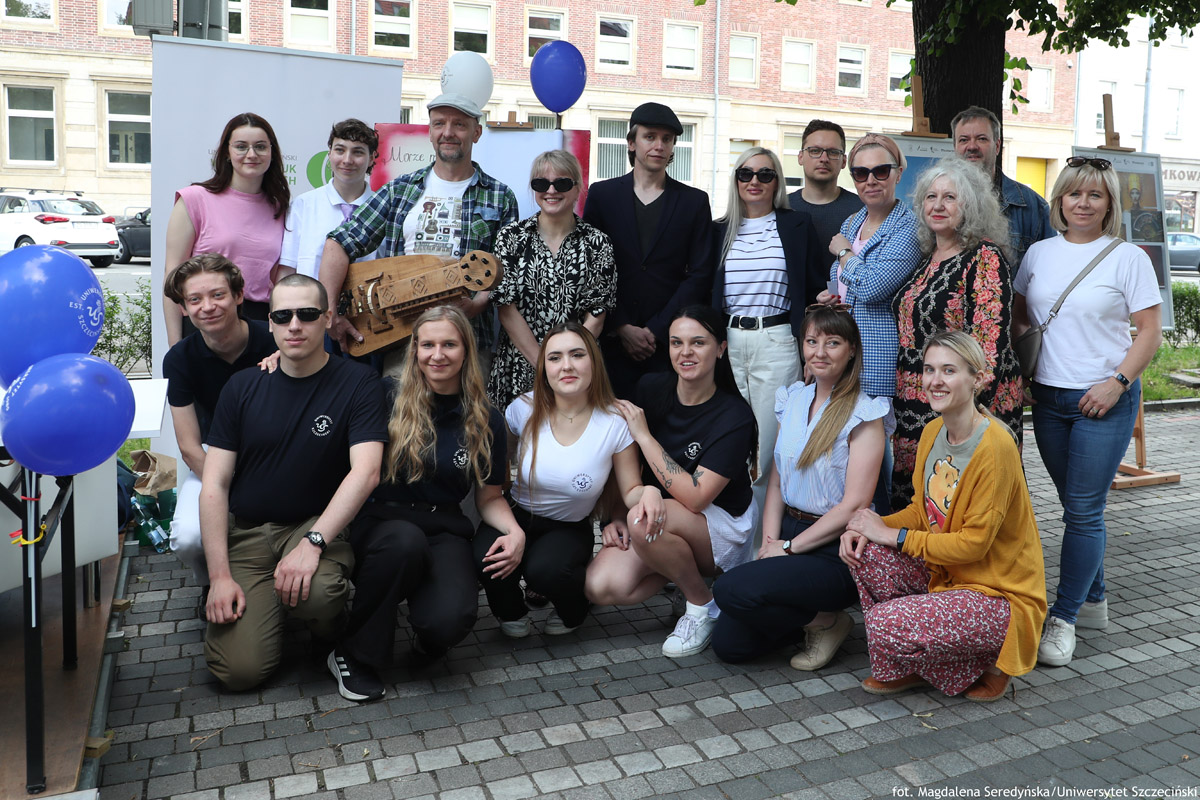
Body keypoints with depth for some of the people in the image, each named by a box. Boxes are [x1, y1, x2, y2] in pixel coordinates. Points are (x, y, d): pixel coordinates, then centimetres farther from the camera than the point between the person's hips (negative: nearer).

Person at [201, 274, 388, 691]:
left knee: (316, 592, -35)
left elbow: (365, 473, -17)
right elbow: (214, 486, 1)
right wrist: (219, 576, -8)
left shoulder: (358, 383, -5)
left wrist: (313, 543, -28)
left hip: (318, 525, -2)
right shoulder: (243, 387, 3)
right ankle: (267, 602, 20)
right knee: (240, 669, -13)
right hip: (245, 532, 2)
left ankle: (326, 624, 2)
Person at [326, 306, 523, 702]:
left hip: (443, 528, 1)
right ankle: (355, 658, -15)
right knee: (405, 541, -39)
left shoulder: (485, 420, 6)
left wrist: (514, 530, -7)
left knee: (450, 619, -30)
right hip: (381, 519, -1)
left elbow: (490, 497, 13)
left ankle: (427, 636, 11)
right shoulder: (389, 397, 0)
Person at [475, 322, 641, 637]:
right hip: (517, 517, 1)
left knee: (544, 570, -33)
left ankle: (572, 612, 6)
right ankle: (511, 613, 8)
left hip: (570, 528, -1)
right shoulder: (524, 409, -11)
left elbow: (631, 490, -6)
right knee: (487, 559, -30)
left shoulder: (615, 422, -14)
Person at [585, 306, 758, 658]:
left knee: (645, 520, -36)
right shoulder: (650, 389, -4)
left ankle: (703, 605, -9)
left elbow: (694, 498, -26)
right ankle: (686, 570, 7)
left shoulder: (734, 416, -18)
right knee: (601, 587, -21)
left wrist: (644, 435, -23)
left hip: (721, 527, -5)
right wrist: (616, 515, -6)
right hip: (660, 519, 5)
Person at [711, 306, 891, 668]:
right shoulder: (792, 399, 10)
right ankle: (811, 618, 17)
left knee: (731, 590, -27)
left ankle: (827, 622, -2)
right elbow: (777, 480, 11)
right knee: (728, 644, -6)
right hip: (788, 532, 6)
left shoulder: (864, 415, -9)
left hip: (837, 551, -6)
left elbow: (854, 505, -15)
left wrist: (789, 547, -14)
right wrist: (769, 542, -3)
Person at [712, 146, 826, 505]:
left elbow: (817, 289, 5)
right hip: (727, 342, 3)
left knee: (769, 440, -1)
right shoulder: (719, 230, 12)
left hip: (777, 343, -2)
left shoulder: (797, 225, 5)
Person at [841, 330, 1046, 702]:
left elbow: (973, 544, -22)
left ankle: (983, 663, 4)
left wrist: (892, 534, -18)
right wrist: (871, 527, -10)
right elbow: (922, 510, 9)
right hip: (944, 572, 8)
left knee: (886, 622, -25)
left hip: (1000, 594, -8)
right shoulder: (932, 432, 2)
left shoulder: (995, 446, -23)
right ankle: (904, 665, 4)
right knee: (862, 550, -13)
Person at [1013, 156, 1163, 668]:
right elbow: (1017, 317, 16)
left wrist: (1117, 383, -15)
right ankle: (1093, 602, 27)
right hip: (1048, 397, 4)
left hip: (1105, 401, -4)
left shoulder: (1128, 258, -4)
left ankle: (1064, 618, 3)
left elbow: (1150, 332, -5)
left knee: (1084, 510, -4)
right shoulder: (1039, 254, 8)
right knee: (1076, 507, 13)